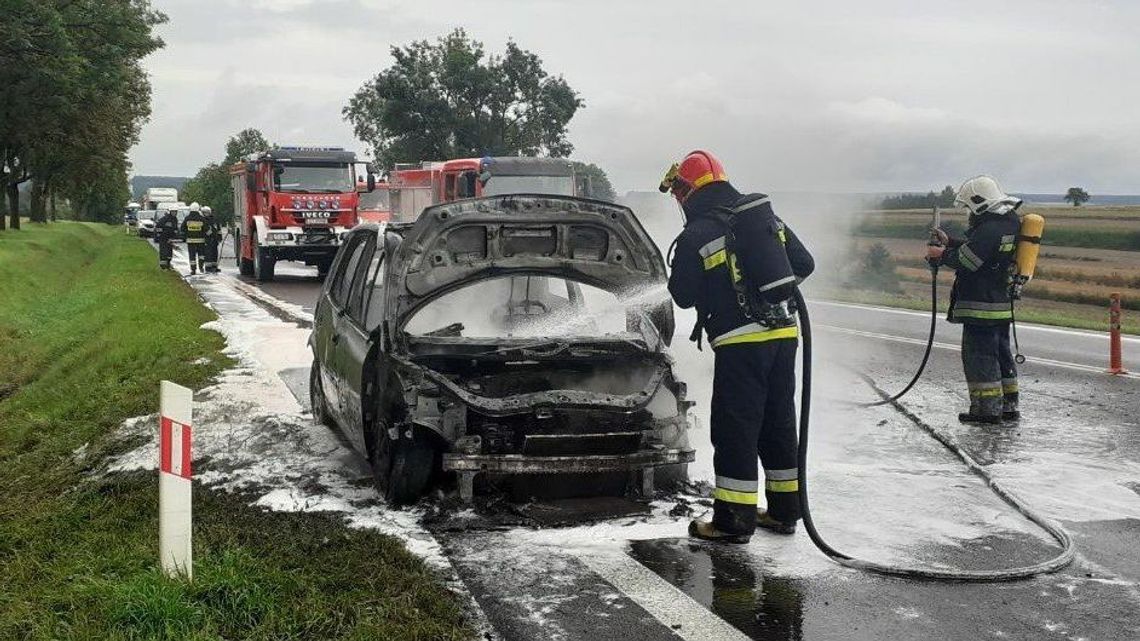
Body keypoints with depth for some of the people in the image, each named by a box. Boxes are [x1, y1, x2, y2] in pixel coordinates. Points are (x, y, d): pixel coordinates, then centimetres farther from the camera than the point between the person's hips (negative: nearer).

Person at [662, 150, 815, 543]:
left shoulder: (695, 236, -8)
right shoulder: (768, 217, 10)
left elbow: (683, 295, -1)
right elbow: (804, 264, 13)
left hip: (741, 341, -6)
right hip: (784, 333, 6)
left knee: (735, 429, 0)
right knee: (779, 422, 15)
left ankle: (734, 521, 3)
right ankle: (784, 511, 24)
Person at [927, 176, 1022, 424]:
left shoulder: (990, 229, -20)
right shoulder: (1009, 222, 11)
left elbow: (966, 261, -18)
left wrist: (942, 255, -2)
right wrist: (949, 242, 19)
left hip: (980, 306, -10)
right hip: (1002, 303, 10)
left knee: (979, 353, -3)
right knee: (1001, 352, 16)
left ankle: (987, 407, -1)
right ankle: (1008, 404, 22)